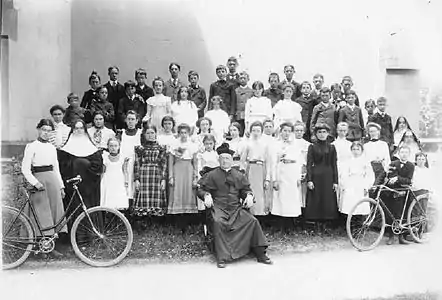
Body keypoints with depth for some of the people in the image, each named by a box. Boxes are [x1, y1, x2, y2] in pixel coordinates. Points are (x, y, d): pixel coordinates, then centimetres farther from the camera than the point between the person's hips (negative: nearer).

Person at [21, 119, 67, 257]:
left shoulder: (52, 148, 14)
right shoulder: (32, 146, -2)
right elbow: (25, 169, -7)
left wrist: (61, 186, 14)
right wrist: (35, 183, -18)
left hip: (53, 180, 5)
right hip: (39, 180, -5)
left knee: (55, 213, 3)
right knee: (42, 214, -7)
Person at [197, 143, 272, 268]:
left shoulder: (239, 175, 16)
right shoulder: (212, 175, 8)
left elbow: (246, 189, 18)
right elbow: (200, 189, 7)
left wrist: (249, 195, -4)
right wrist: (206, 195, -14)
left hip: (236, 207, 3)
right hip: (218, 207, -3)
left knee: (252, 221, -17)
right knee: (217, 222, -34)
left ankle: (260, 254, -6)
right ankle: (221, 257, -28)